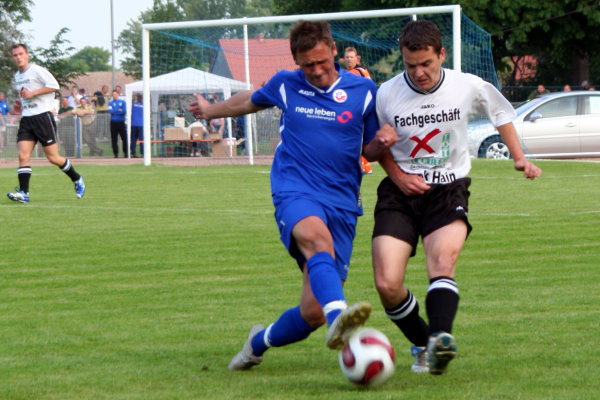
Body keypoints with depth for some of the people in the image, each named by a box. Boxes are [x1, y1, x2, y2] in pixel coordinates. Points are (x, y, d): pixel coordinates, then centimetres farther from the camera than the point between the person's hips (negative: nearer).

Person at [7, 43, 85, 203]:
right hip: (26, 119, 7)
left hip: (43, 116, -7)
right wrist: (22, 94, 13)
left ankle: (77, 179, 20)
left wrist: (32, 93, -17)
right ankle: (23, 193, -16)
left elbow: (54, 85, -15)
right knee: (23, 155, -11)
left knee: (53, 157, -3)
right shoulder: (17, 76, 16)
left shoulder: (37, 71, -7)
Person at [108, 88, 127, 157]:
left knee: (124, 138, -5)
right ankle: (116, 153, 5)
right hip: (113, 122, 1)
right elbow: (110, 111, -6)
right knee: (114, 139, 0)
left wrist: (114, 112, -7)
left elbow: (124, 111, -5)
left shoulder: (122, 102, 8)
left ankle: (125, 152, 4)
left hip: (121, 122, -1)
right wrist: (118, 110, -9)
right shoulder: (110, 102, 9)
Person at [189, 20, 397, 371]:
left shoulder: (363, 91, 6)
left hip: (342, 203, 2)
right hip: (295, 194, -1)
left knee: (314, 312, -5)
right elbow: (252, 101, 30)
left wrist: (383, 141, -8)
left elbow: (369, 150, 16)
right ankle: (338, 318, -64)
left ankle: (260, 342, 26)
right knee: (318, 239, -39)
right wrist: (212, 110, 46)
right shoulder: (285, 85, 7)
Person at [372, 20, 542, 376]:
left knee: (443, 257, -31)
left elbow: (500, 113, 19)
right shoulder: (387, 94, -5)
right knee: (387, 285, -14)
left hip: (449, 189, -1)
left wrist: (520, 159, 14)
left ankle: (440, 338, -46)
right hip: (401, 190, 1)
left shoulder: (469, 87, -3)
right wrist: (398, 175, -5)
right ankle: (422, 343, 11)